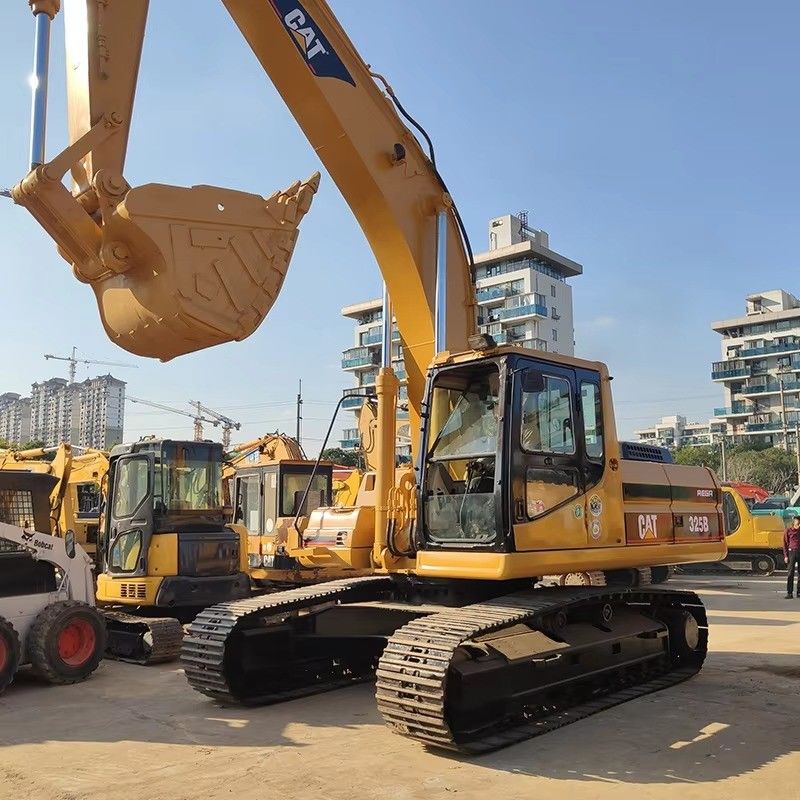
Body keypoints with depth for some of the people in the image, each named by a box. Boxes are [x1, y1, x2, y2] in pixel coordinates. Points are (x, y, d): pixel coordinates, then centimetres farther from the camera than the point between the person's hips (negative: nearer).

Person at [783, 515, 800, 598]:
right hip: (792, 552, -3)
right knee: (791, 573, -6)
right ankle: (789, 592, -6)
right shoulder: (788, 531, 1)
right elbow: (785, 544, 1)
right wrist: (785, 556, -6)